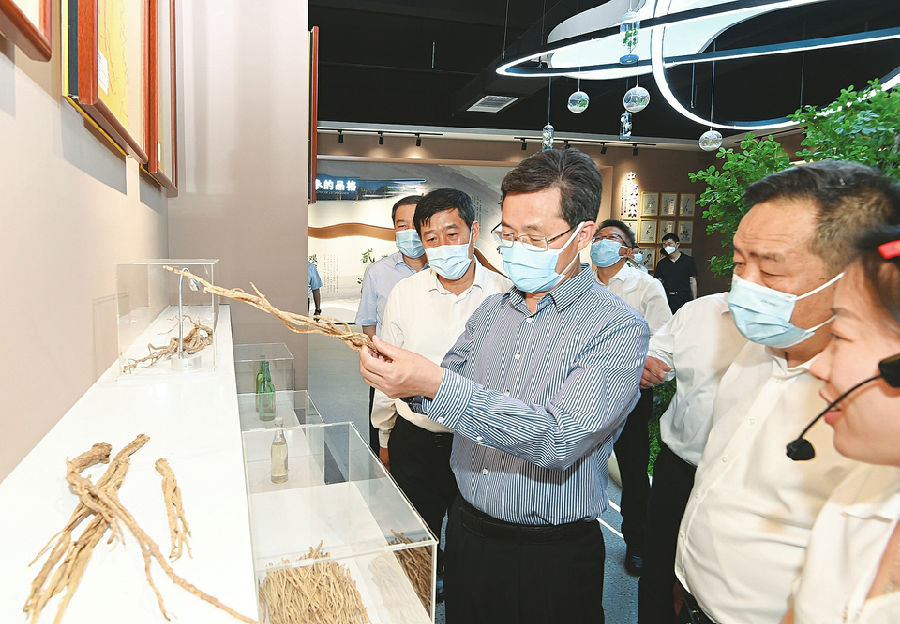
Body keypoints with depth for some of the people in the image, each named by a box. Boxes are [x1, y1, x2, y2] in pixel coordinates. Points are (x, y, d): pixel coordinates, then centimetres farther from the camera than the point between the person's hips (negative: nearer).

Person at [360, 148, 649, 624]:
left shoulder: (619, 330, -17)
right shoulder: (491, 310, 2)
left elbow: (560, 440, -28)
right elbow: (445, 399, 8)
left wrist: (438, 384, -35)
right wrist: (404, 379, -15)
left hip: (553, 555, -5)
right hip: (467, 529, 5)